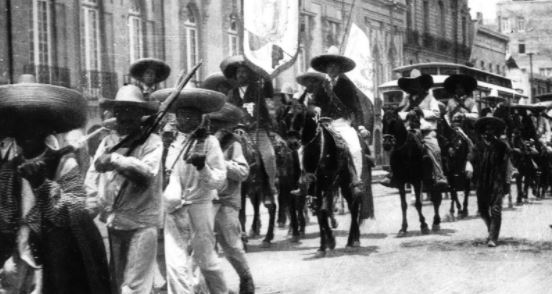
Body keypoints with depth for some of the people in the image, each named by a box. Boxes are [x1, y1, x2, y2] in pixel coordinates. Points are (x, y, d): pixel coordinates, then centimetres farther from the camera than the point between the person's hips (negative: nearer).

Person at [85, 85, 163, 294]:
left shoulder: (152, 142, -6)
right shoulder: (107, 141, 9)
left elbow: (147, 171, -22)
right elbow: (92, 176, 10)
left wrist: (115, 160, -30)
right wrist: (93, 206, -3)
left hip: (141, 223, -5)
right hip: (112, 221, 6)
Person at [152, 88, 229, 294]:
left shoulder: (209, 142, -5)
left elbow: (218, 181, -8)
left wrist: (202, 167, -24)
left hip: (199, 205, -2)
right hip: (173, 208, 2)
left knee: (205, 258, 12)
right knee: (175, 264, -7)